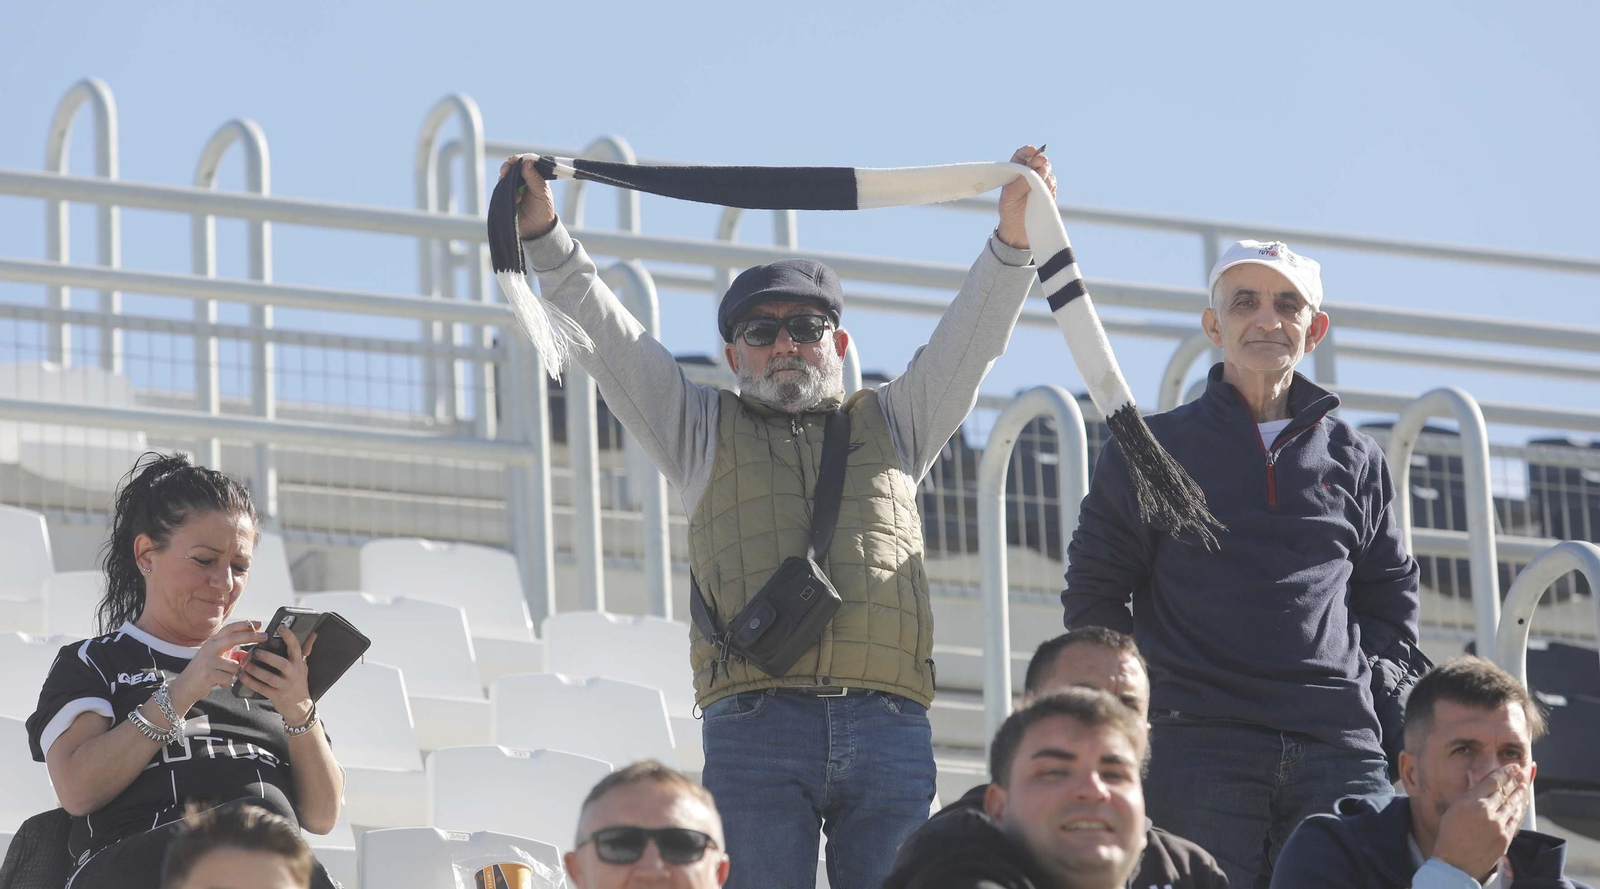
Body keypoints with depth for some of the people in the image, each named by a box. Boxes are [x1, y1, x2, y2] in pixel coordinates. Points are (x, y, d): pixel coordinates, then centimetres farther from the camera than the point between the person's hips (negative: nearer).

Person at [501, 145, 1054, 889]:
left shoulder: (890, 426, 26)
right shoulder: (704, 431, 23)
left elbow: (971, 337, 18)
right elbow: (606, 337, 15)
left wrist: (1014, 235, 4)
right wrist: (543, 234, 5)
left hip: (888, 724, 1)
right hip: (754, 724, -1)